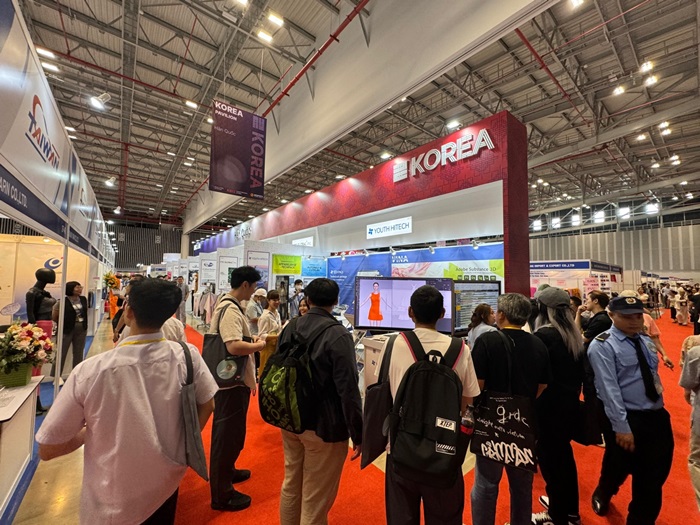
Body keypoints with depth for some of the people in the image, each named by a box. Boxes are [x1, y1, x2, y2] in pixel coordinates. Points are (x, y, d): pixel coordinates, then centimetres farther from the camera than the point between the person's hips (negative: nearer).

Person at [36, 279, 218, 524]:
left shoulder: (90, 371, -28)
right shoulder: (187, 355, -22)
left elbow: (47, 450, -15)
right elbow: (207, 405, -6)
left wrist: (90, 430, 3)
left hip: (113, 504, -2)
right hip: (167, 485, 2)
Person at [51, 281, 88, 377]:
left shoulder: (83, 299, 5)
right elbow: (54, 316, -6)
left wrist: (84, 324, 10)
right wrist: (64, 323, 4)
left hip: (81, 330, 5)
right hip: (67, 330, -5)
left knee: (78, 354, 13)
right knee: (61, 354, 4)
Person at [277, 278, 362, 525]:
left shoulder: (290, 328, -3)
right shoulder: (338, 335, -22)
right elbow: (348, 389, -22)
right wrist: (358, 434, -10)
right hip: (324, 426, -6)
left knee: (291, 486, 25)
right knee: (316, 498, 13)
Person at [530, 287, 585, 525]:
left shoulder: (543, 335, -22)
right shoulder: (574, 334, 2)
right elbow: (578, 371, 12)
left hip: (549, 407, -8)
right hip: (570, 404, 8)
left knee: (550, 460, 9)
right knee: (564, 455, 23)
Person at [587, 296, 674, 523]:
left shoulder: (646, 340, 7)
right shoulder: (602, 345, -17)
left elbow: (653, 376, 14)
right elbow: (609, 389, -20)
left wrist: (658, 409, 12)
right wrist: (622, 426, -20)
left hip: (657, 416, 6)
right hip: (626, 419, -6)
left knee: (655, 475, 15)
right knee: (618, 470, 13)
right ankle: (602, 496, 45)